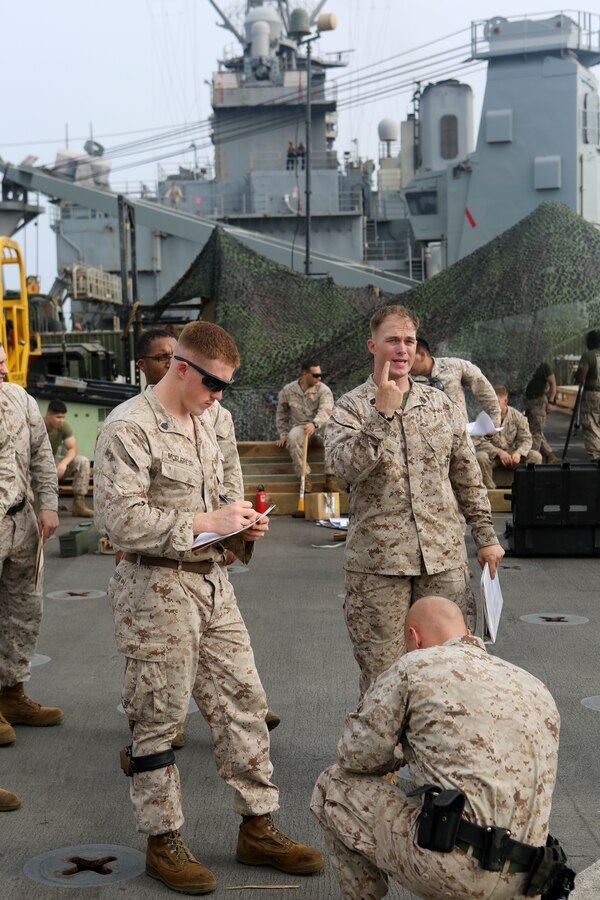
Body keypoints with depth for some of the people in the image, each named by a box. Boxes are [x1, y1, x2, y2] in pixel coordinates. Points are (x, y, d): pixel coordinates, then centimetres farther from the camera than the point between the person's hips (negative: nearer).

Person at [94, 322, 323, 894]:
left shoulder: (201, 424, 15)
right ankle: (163, 842, 19)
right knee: (159, 718, 3)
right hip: (157, 589, -8)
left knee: (243, 702, 10)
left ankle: (257, 829, 23)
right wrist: (206, 521, -18)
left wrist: (240, 528, 5)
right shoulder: (129, 428, -13)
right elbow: (121, 519, -22)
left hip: (211, 582, 8)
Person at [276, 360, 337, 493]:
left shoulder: (323, 390, -4)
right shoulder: (288, 391, 3)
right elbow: (281, 415, 14)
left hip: (320, 427, 0)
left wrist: (314, 424, -42)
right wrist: (283, 435, 4)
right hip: (299, 426, 1)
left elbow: (325, 411, -22)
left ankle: (330, 477, -28)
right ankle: (305, 477, -32)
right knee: (293, 437, -36)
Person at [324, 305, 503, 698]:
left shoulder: (441, 404, 10)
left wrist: (486, 535, 12)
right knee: (382, 670, 3)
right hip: (378, 561, -3)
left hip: (444, 555, 3)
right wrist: (383, 413, -21)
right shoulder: (350, 408, -1)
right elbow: (345, 467, -19)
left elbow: (468, 477, 14)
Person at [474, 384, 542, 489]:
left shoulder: (517, 416, -2)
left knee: (536, 456, -20)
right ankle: (490, 490, -22)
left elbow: (526, 439, -2)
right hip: (492, 454, -2)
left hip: (512, 453, 2)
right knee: (480, 457, -36)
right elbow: (479, 442, -15)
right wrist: (499, 452, -28)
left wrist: (518, 453, -25)